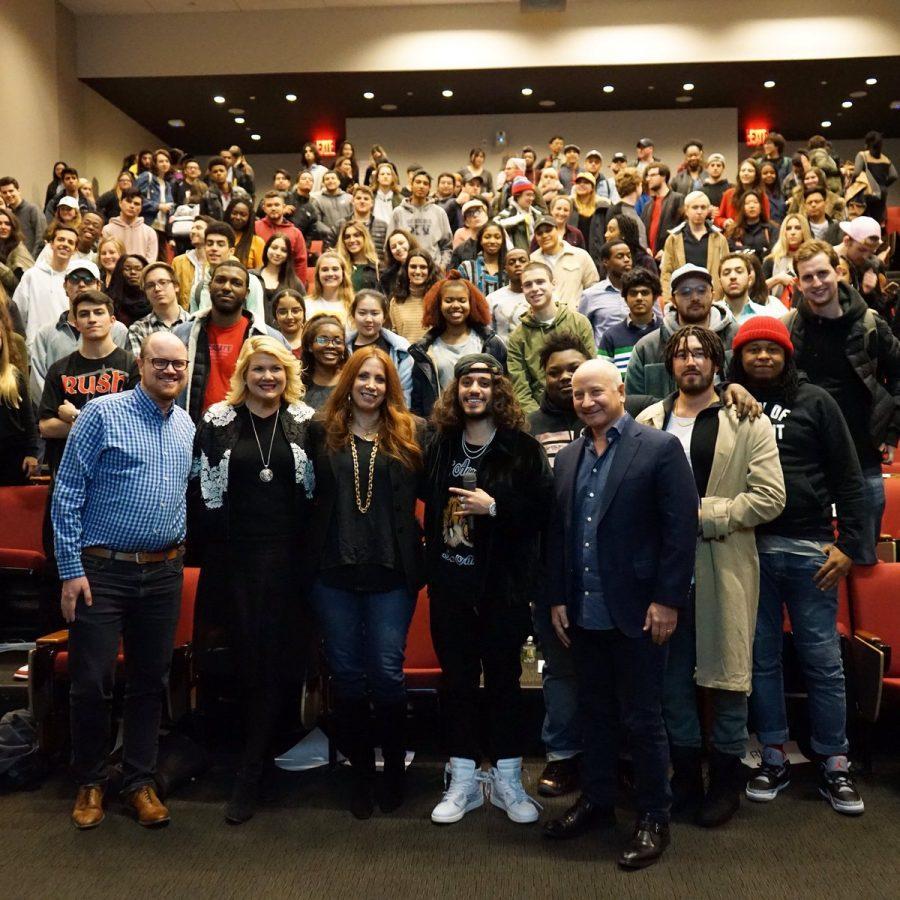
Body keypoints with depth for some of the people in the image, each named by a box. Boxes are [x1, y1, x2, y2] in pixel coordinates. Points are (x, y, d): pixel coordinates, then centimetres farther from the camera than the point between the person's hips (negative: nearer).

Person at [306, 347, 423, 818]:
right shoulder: (322, 433, 7)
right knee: (346, 674, 9)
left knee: (387, 672, 1)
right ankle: (360, 771, 24)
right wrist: (309, 558, 1)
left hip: (390, 572, -1)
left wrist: (414, 562, -5)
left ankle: (394, 766, 23)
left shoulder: (407, 436, 4)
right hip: (333, 572, 2)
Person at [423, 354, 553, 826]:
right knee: (457, 680, 10)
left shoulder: (522, 447, -4)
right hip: (450, 581, 3)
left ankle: (507, 780, 22)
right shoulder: (441, 445, 8)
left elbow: (543, 505, -10)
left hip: (503, 583, -3)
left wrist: (494, 507, -17)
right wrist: (429, 562, 7)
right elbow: (427, 500, 15)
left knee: (504, 679, 7)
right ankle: (463, 781, 23)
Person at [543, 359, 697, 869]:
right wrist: (558, 599, 8)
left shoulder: (660, 448, -7)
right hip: (584, 614, 6)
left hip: (637, 613, -5)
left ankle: (654, 818, 22)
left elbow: (682, 528, -11)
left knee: (642, 720, 5)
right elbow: (558, 533, 12)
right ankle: (597, 802, 33)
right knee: (595, 713, 17)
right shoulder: (568, 457, 11)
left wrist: (668, 601, -14)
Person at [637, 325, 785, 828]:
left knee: (727, 677, 6)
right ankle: (685, 777, 29)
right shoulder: (648, 421, 9)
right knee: (672, 678, 11)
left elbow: (770, 497, -9)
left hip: (723, 568, -3)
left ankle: (726, 782, 25)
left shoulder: (749, 423, -1)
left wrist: (704, 513, -15)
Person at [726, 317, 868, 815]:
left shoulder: (814, 401, 3)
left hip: (809, 548, -1)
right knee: (761, 656, 8)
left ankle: (834, 765, 18)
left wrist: (849, 543, -2)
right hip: (749, 547, 1)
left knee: (822, 658, 4)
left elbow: (848, 477, 3)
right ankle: (774, 758, 22)